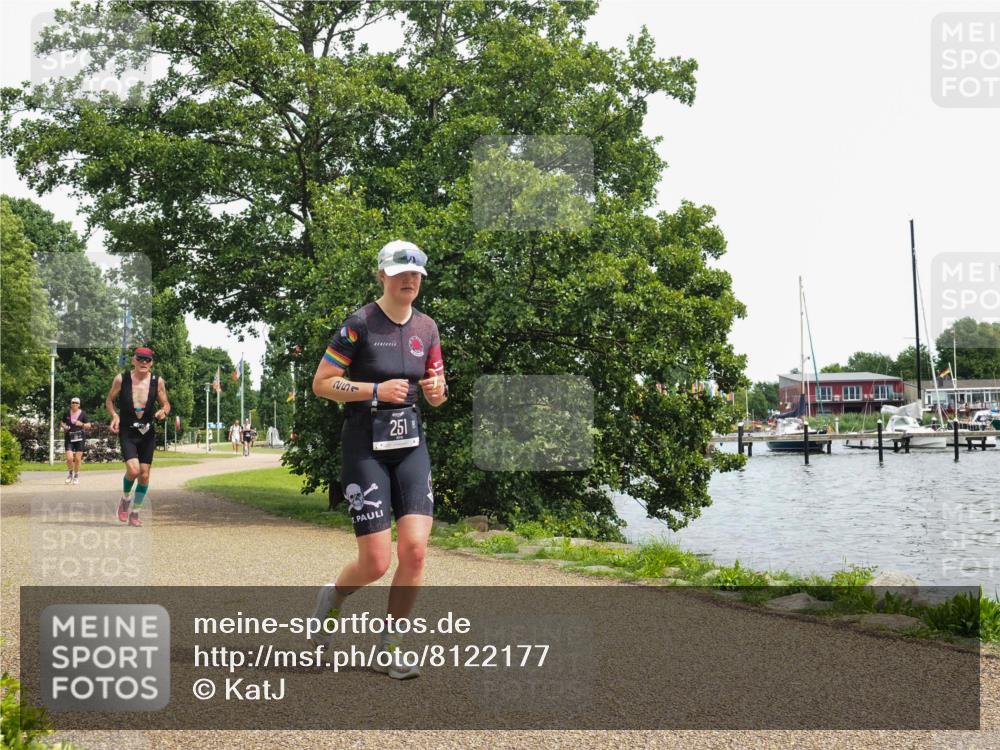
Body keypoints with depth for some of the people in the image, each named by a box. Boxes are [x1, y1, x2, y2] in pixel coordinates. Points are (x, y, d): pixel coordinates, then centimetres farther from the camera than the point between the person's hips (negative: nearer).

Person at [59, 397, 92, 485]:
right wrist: (64, 426, -4)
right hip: (69, 438, 1)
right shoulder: (67, 413, 4)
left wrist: (82, 424, -16)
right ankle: (70, 473, 17)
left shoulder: (83, 413, 0)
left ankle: (76, 476, 20)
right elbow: (62, 422, 18)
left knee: (77, 459, 0)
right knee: (69, 458, -10)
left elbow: (89, 425, 3)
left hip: (80, 438, -1)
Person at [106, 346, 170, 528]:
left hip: (148, 433, 2)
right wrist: (114, 415, -14)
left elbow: (165, 403, 7)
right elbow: (109, 400, 5)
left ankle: (134, 513, 22)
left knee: (144, 475, 4)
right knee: (133, 470, -19)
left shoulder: (158, 381, -6)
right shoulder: (121, 379, -9)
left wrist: (163, 411, -16)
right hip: (127, 432, -2)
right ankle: (125, 499, 13)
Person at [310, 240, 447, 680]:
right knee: (376, 562, -7)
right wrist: (377, 389, -18)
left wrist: (437, 389, -6)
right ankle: (332, 597, 28)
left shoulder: (426, 328, 9)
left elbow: (436, 397, 17)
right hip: (365, 448, -5)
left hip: (411, 446, 5)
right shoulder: (360, 324, -8)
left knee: (415, 550, -8)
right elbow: (321, 384, -8)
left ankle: (390, 648, 10)